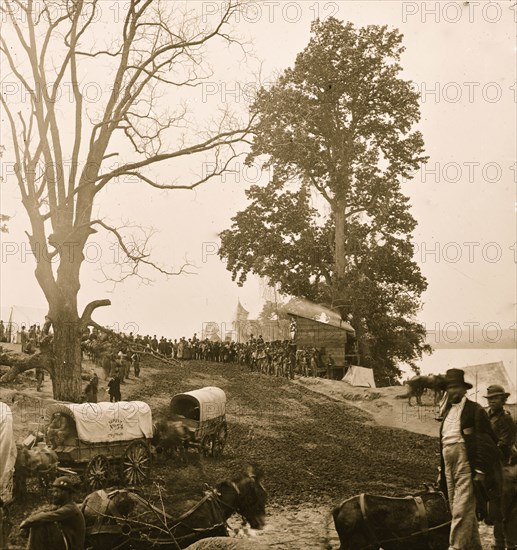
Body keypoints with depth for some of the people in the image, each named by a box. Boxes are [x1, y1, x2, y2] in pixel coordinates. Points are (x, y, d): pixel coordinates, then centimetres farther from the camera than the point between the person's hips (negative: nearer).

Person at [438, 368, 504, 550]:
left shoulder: (475, 410, -5)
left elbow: (485, 441, -9)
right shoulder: (448, 411, 16)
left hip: (466, 466, -7)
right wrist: (441, 470, 16)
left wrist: (479, 470, -15)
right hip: (449, 466, 7)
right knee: (461, 512, 14)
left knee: (462, 511, -10)